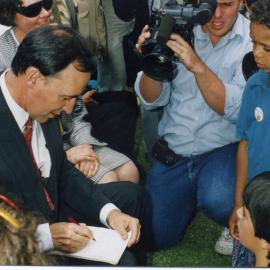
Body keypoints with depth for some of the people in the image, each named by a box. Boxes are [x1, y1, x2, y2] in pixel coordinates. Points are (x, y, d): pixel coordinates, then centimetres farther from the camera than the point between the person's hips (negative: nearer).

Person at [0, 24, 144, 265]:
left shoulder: (41, 105, -7)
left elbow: (63, 172, 6)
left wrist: (109, 211, -6)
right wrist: (46, 236, -28)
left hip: (52, 211, 8)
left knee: (128, 194, 17)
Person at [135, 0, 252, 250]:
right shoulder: (178, 29, -3)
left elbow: (235, 109, -20)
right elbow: (153, 100, -3)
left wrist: (197, 65, -32)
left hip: (222, 148, -3)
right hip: (173, 151, 4)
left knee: (218, 201, -35)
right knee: (154, 238, 5)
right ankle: (192, 196, 35)